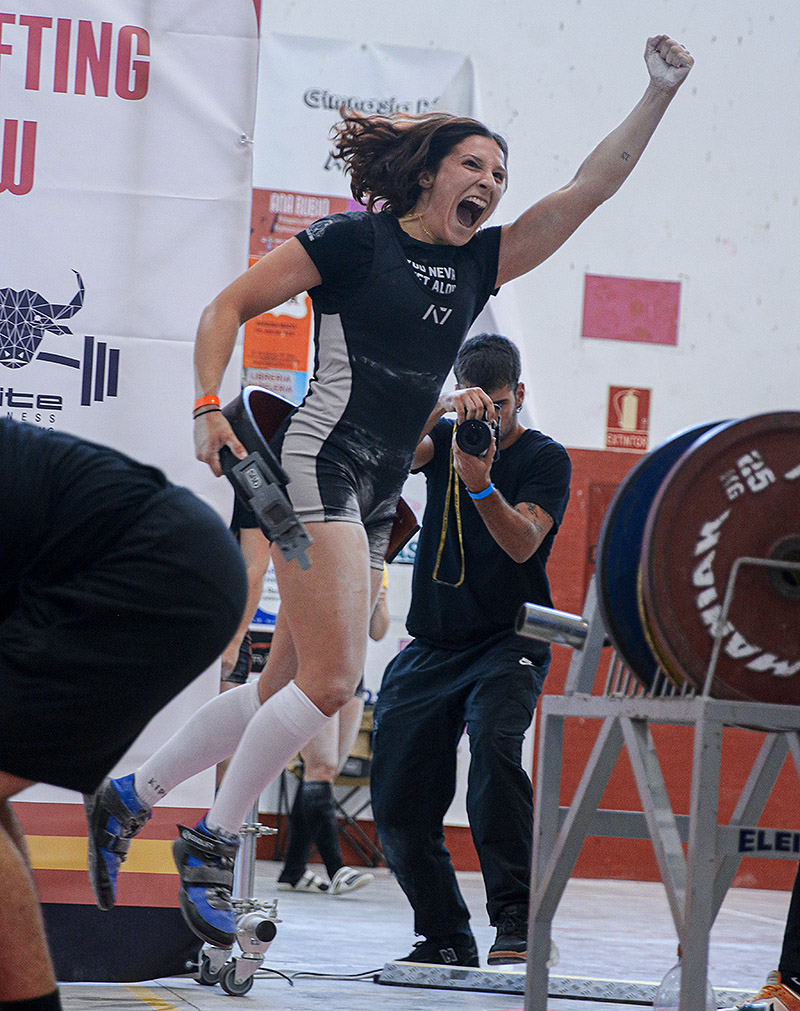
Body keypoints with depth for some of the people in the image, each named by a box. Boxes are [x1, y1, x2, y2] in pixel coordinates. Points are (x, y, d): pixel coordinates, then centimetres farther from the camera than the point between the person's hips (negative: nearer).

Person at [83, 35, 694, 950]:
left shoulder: (478, 264, 14)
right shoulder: (354, 240, -3)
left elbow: (588, 188, 11)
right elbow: (228, 306, 0)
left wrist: (659, 94, 4)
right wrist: (209, 407, -11)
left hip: (378, 498, 8)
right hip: (319, 464, -8)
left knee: (288, 690, 6)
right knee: (330, 680, -16)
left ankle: (131, 794, 19)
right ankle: (214, 840, -2)